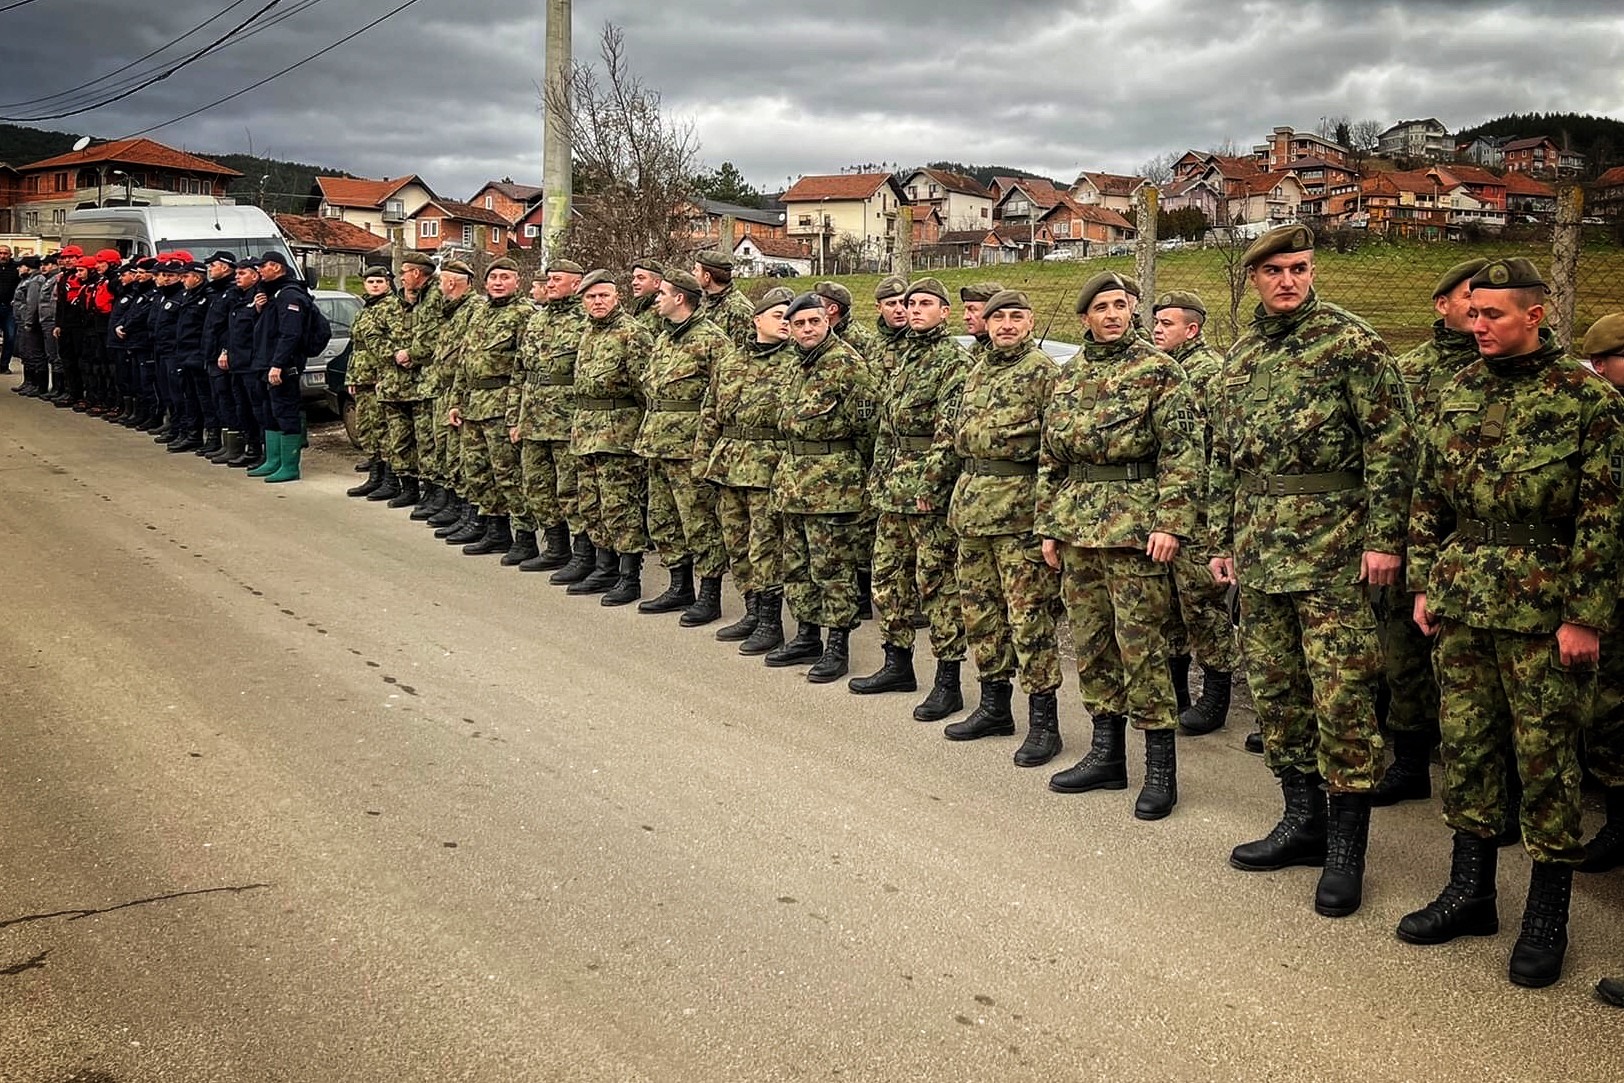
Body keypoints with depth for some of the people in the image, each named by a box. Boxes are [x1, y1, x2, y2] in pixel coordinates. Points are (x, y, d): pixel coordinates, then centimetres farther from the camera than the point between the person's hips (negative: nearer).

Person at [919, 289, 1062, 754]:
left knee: (1028, 615, -5)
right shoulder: (977, 372, 18)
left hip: (1019, 510, -8)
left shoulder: (1043, 371, -5)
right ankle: (994, 707, 26)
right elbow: (950, 431, 24)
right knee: (979, 609, 13)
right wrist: (933, 480, 20)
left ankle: (1042, 723, 2)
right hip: (970, 506, 8)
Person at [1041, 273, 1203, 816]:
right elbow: (1050, 460, 18)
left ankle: (1160, 767, 4)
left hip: (1134, 525, -6)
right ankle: (1107, 754, 23)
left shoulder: (1159, 371, -3)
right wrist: (1049, 527, 13)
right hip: (1077, 527, 6)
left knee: (1140, 646, -5)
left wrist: (1172, 523, -18)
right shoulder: (1068, 378, 14)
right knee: (1091, 643, 11)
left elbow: (1183, 451, -10)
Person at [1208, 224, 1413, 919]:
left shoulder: (1350, 340, -5)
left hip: (1332, 543, -7)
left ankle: (1346, 847, 6)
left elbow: (1392, 439, -9)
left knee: (1341, 693, -4)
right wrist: (1221, 541, 16)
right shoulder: (1241, 355, 15)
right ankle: (1303, 821, 24)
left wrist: (1384, 536, -15)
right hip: (1259, 546, 7)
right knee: (1273, 686, 11)